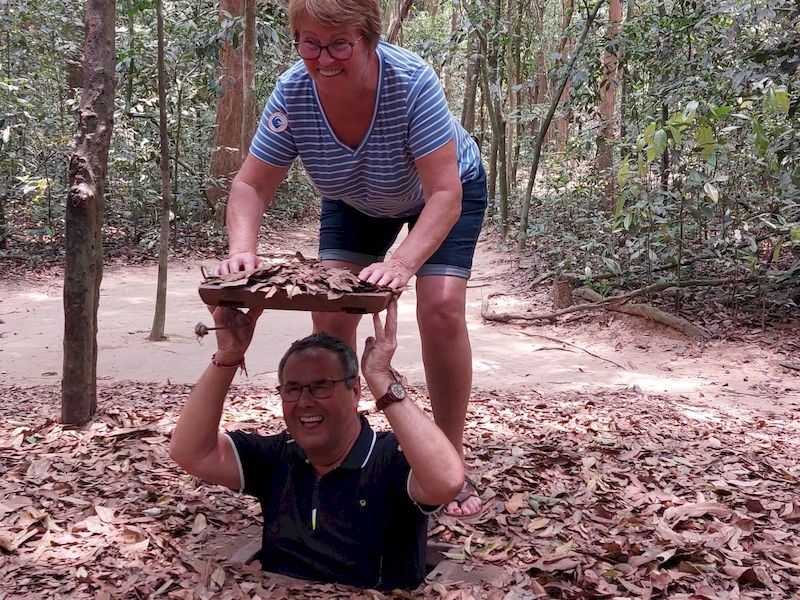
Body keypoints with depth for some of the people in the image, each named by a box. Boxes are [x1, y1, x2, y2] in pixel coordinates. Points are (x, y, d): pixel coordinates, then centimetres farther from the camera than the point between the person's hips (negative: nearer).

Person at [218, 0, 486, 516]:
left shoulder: (411, 81, -37)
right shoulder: (293, 93, -27)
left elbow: (444, 195, -41)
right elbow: (252, 185, -23)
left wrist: (402, 264, -56)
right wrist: (242, 249, -43)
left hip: (444, 194, -3)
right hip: (356, 200, 4)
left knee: (442, 309, -21)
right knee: (330, 312, -11)